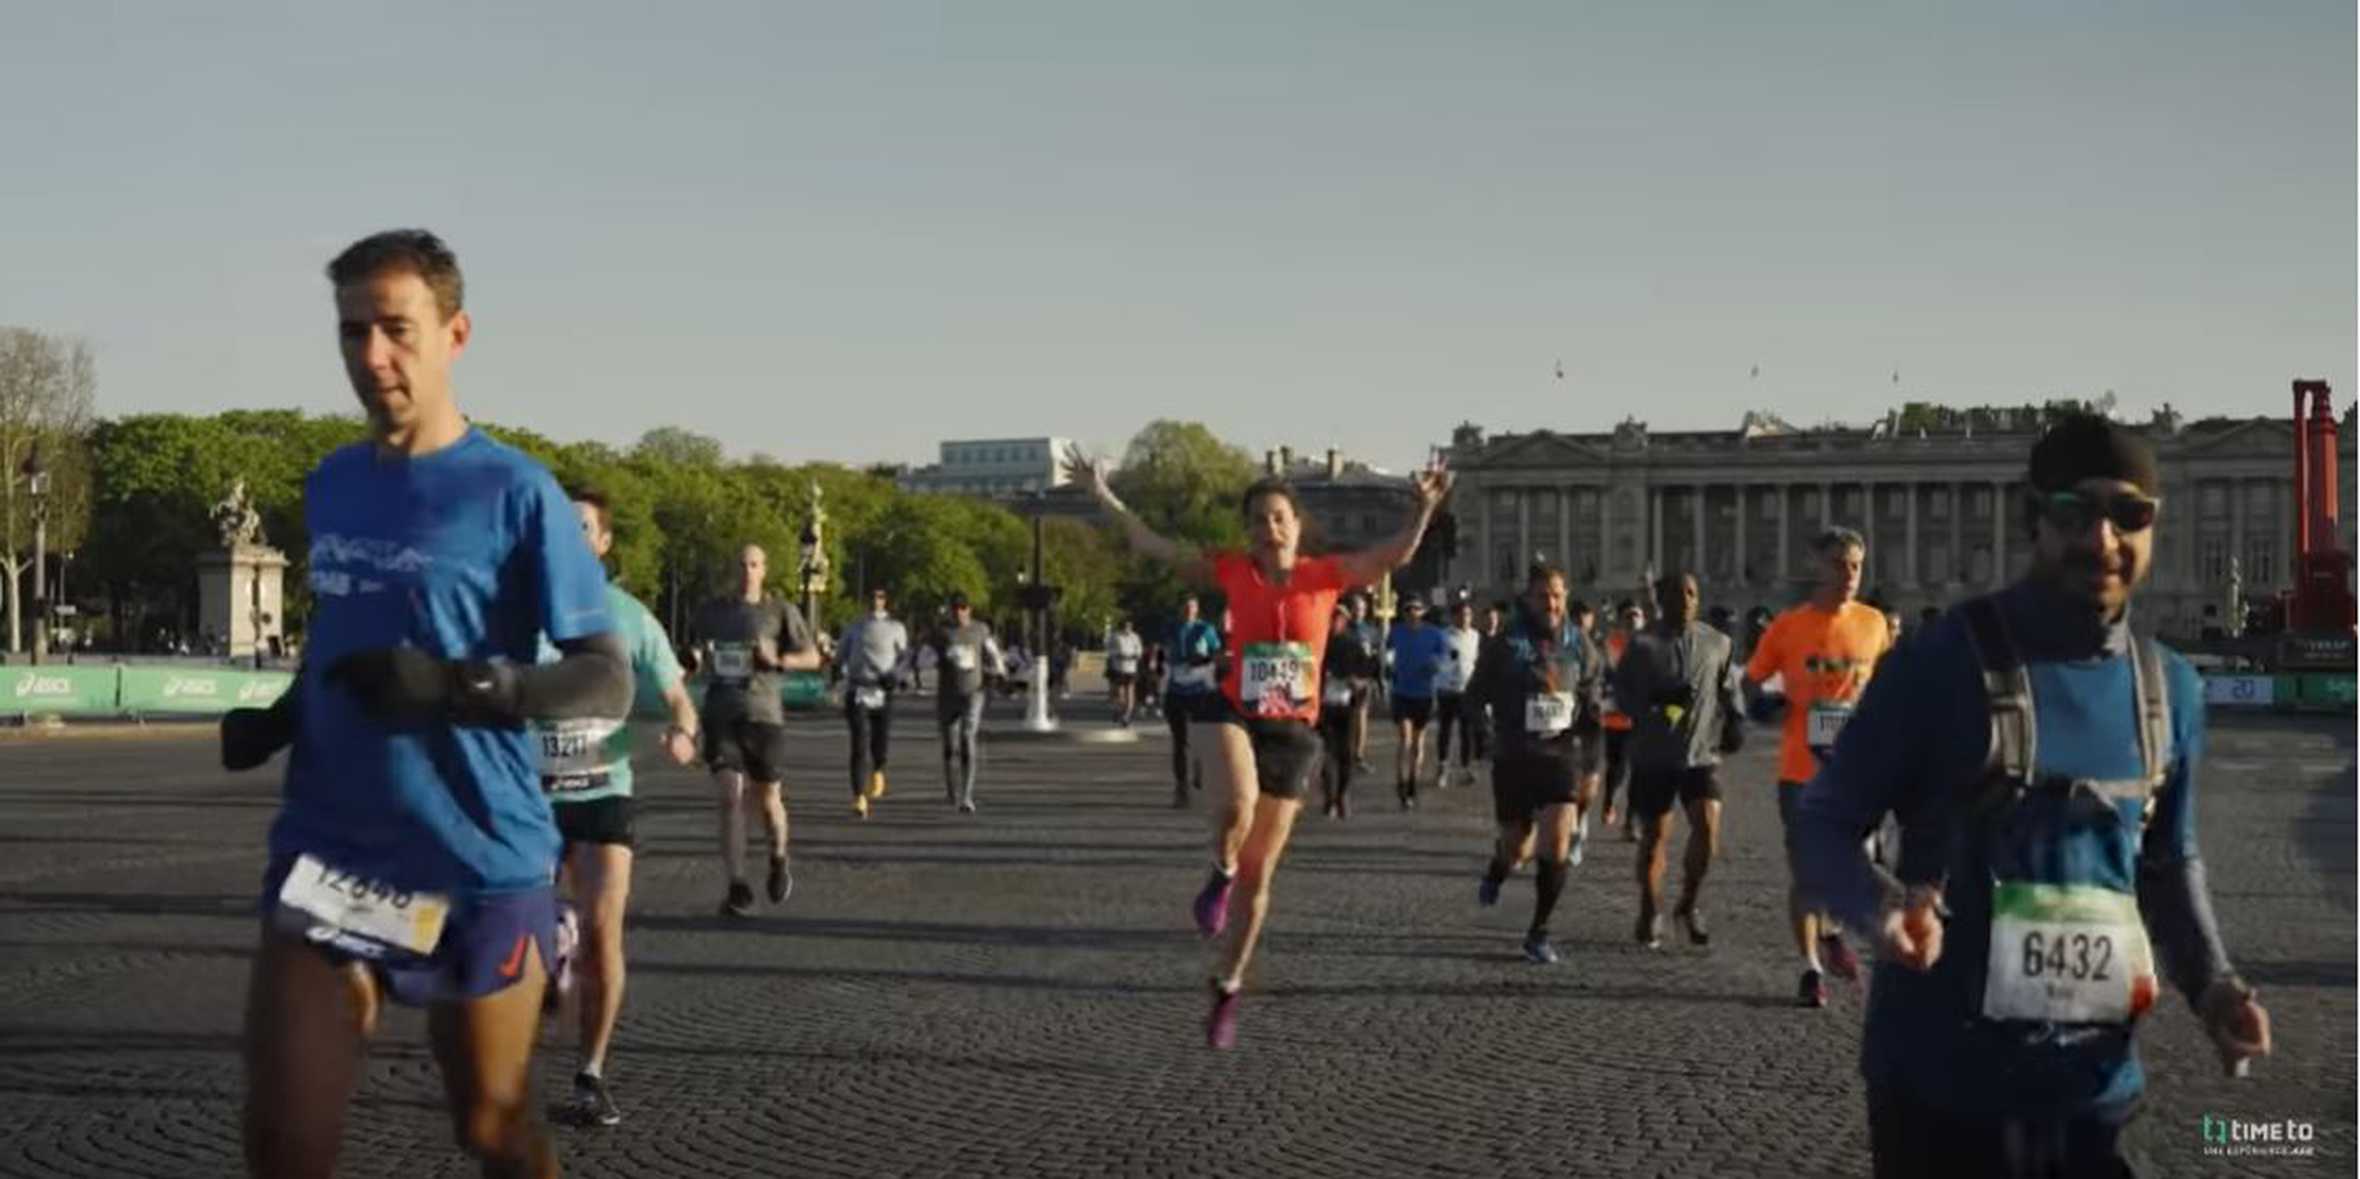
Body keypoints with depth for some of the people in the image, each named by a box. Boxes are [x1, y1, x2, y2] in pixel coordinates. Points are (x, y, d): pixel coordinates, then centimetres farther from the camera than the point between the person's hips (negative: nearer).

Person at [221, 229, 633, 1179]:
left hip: (480, 865, -4)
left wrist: (455, 686, -26)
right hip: (328, 852, 4)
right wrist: (282, 717, 6)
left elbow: (608, 682, -11)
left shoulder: (514, 492, -9)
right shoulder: (326, 486, 10)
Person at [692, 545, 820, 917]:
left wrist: (777, 660, -13)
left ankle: (779, 862, 36)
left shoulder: (780, 611, 4)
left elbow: (812, 657, 4)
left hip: (763, 714, -1)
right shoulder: (711, 611, 12)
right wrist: (699, 660, 3)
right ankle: (737, 887, -11)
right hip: (720, 714, 1)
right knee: (731, 797, -12)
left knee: (767, 800, 6)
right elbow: (698, 653, 27)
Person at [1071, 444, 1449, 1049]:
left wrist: (1424, 508, -27)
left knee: (1259, 874, 7)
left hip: (1294, 731, 1)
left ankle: (1227, 988, 24)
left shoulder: (1324, 575, -2)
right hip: (1237, 717, -1)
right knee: (1239, 804, -38)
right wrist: (1105, 498, -2)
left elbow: (1396, 555, -11)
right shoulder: (1233, 571, -1)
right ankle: (1219, 876, -4)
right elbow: (1154, 548, 3)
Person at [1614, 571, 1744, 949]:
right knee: (1652, 835, 7)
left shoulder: (1717, 643, 7)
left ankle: (1690, 904, 10)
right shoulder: (1642, 644, -2)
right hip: (1653, 755, -1)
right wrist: (1656, 699, -19)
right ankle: (1650, 916, 23)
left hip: (1702, 752, 1)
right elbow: (1621, 689, -3)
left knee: (1708, 827, -13)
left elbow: (1729, 688, 16)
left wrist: (1734, 721, 1)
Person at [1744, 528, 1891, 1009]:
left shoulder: (1873, 623, 3)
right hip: (1801, 767, -2)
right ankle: (1811, 968, 15)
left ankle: (1830, 931, 30)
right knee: (1803, 869, 3)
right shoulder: (1789, 626, -4)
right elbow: (1751, 684, 4)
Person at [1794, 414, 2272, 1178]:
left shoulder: (2170, 688, 5)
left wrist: (2209, 984, 2)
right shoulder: (1942, 662, -11)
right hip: (1942, 1081, -5)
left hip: (2095, 1085, 5)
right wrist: (1880, 907, -27)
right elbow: (1822, 824, -7)